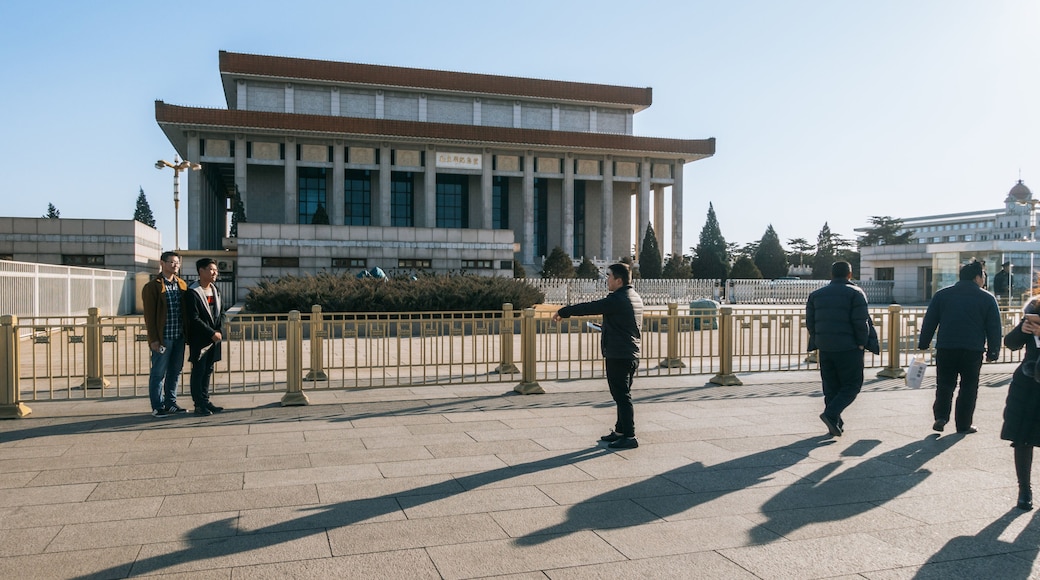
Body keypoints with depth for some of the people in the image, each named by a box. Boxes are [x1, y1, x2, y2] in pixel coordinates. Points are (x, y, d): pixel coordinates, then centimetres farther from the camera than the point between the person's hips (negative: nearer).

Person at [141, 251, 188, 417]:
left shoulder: (182, 285, 12)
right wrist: (153, 339, -13)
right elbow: (149, 315, -8)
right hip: (162, 337, -6)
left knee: (175, 372, 12)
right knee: (158, 373, 2)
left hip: (179, 336, 6)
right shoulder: (152, 286, -5)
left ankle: (171, 403, 23)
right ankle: (157, 407, 11)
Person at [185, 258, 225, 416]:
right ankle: (199, 405, 7)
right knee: (198, 372, 1)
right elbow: (194, 319, -16)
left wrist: (218, 331, -2)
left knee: (208, 371, 13)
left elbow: (221, 313, 14)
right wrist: (212, 333, -16)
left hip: (214, 339, 7)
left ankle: (205, 401, 21)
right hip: (199, 340, -7)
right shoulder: (192, 293, -11)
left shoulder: (216, 291, 12)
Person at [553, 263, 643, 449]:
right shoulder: (634, 298, 13)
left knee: (622, 396, -4)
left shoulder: (617, 299, -17)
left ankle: (629, 437, 0)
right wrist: (606, 329, 30)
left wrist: (562, 312, -4)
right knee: (622, 395, 17)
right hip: (631, 355, 10)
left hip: (618, 356, -10)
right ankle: (621, 431, 27)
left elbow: (589, 308, -14)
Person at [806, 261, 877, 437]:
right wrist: (862, 343, -3)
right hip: (849, 348, -5)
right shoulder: (855, 293, -4)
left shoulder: (816, 294, 11)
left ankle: (835, 424, 13)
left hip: (825, 348, 5)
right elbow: (861, 321, -12)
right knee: (852, 385, 3)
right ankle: (830, 414, -15)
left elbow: (809, 322, 9)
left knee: (831, 387, 12)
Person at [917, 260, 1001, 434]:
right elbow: (994, 328, 3)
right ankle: (963, 425, 11)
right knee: (968, 388, 8)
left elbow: (929, 321, 5)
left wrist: (923, 344, 10)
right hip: (973, 350, -1)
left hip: (945, 348, 1)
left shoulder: (942, 295, 5)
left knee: (945, 384, 11)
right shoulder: (987, 299, 2)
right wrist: (993, 352, 10)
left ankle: (941, 416, -5)